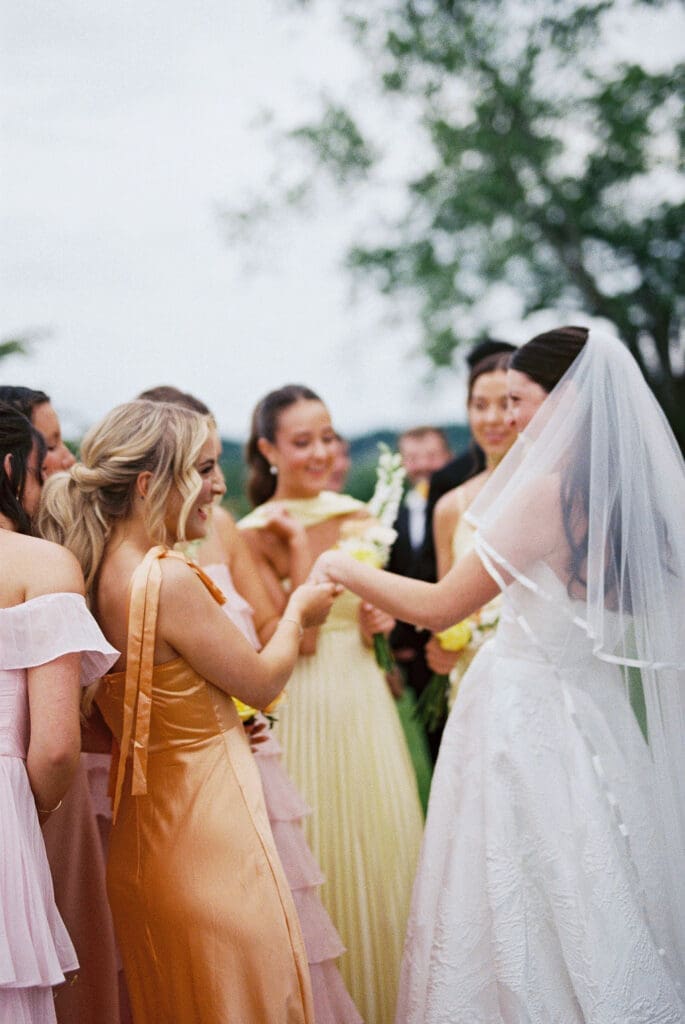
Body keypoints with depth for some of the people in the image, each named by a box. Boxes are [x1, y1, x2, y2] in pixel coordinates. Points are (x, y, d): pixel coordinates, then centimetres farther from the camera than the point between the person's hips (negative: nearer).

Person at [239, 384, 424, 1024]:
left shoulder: (355, 515, 7)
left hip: (364, 695, 5)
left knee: (382, 847, 11)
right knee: (324, 857, 3)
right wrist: (299, 545, -19)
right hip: (305, 706, -5)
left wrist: (379, 619, -1)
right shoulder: (257, 532, -9)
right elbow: (298, 638, -16)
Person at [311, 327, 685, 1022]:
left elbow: (440, 607, -14)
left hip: (522, 713, -7)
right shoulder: (627, 491, 4)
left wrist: (346, 571, 0)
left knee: (522, 913, 4)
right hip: (590, 707, 8)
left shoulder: (547, 490, -18)